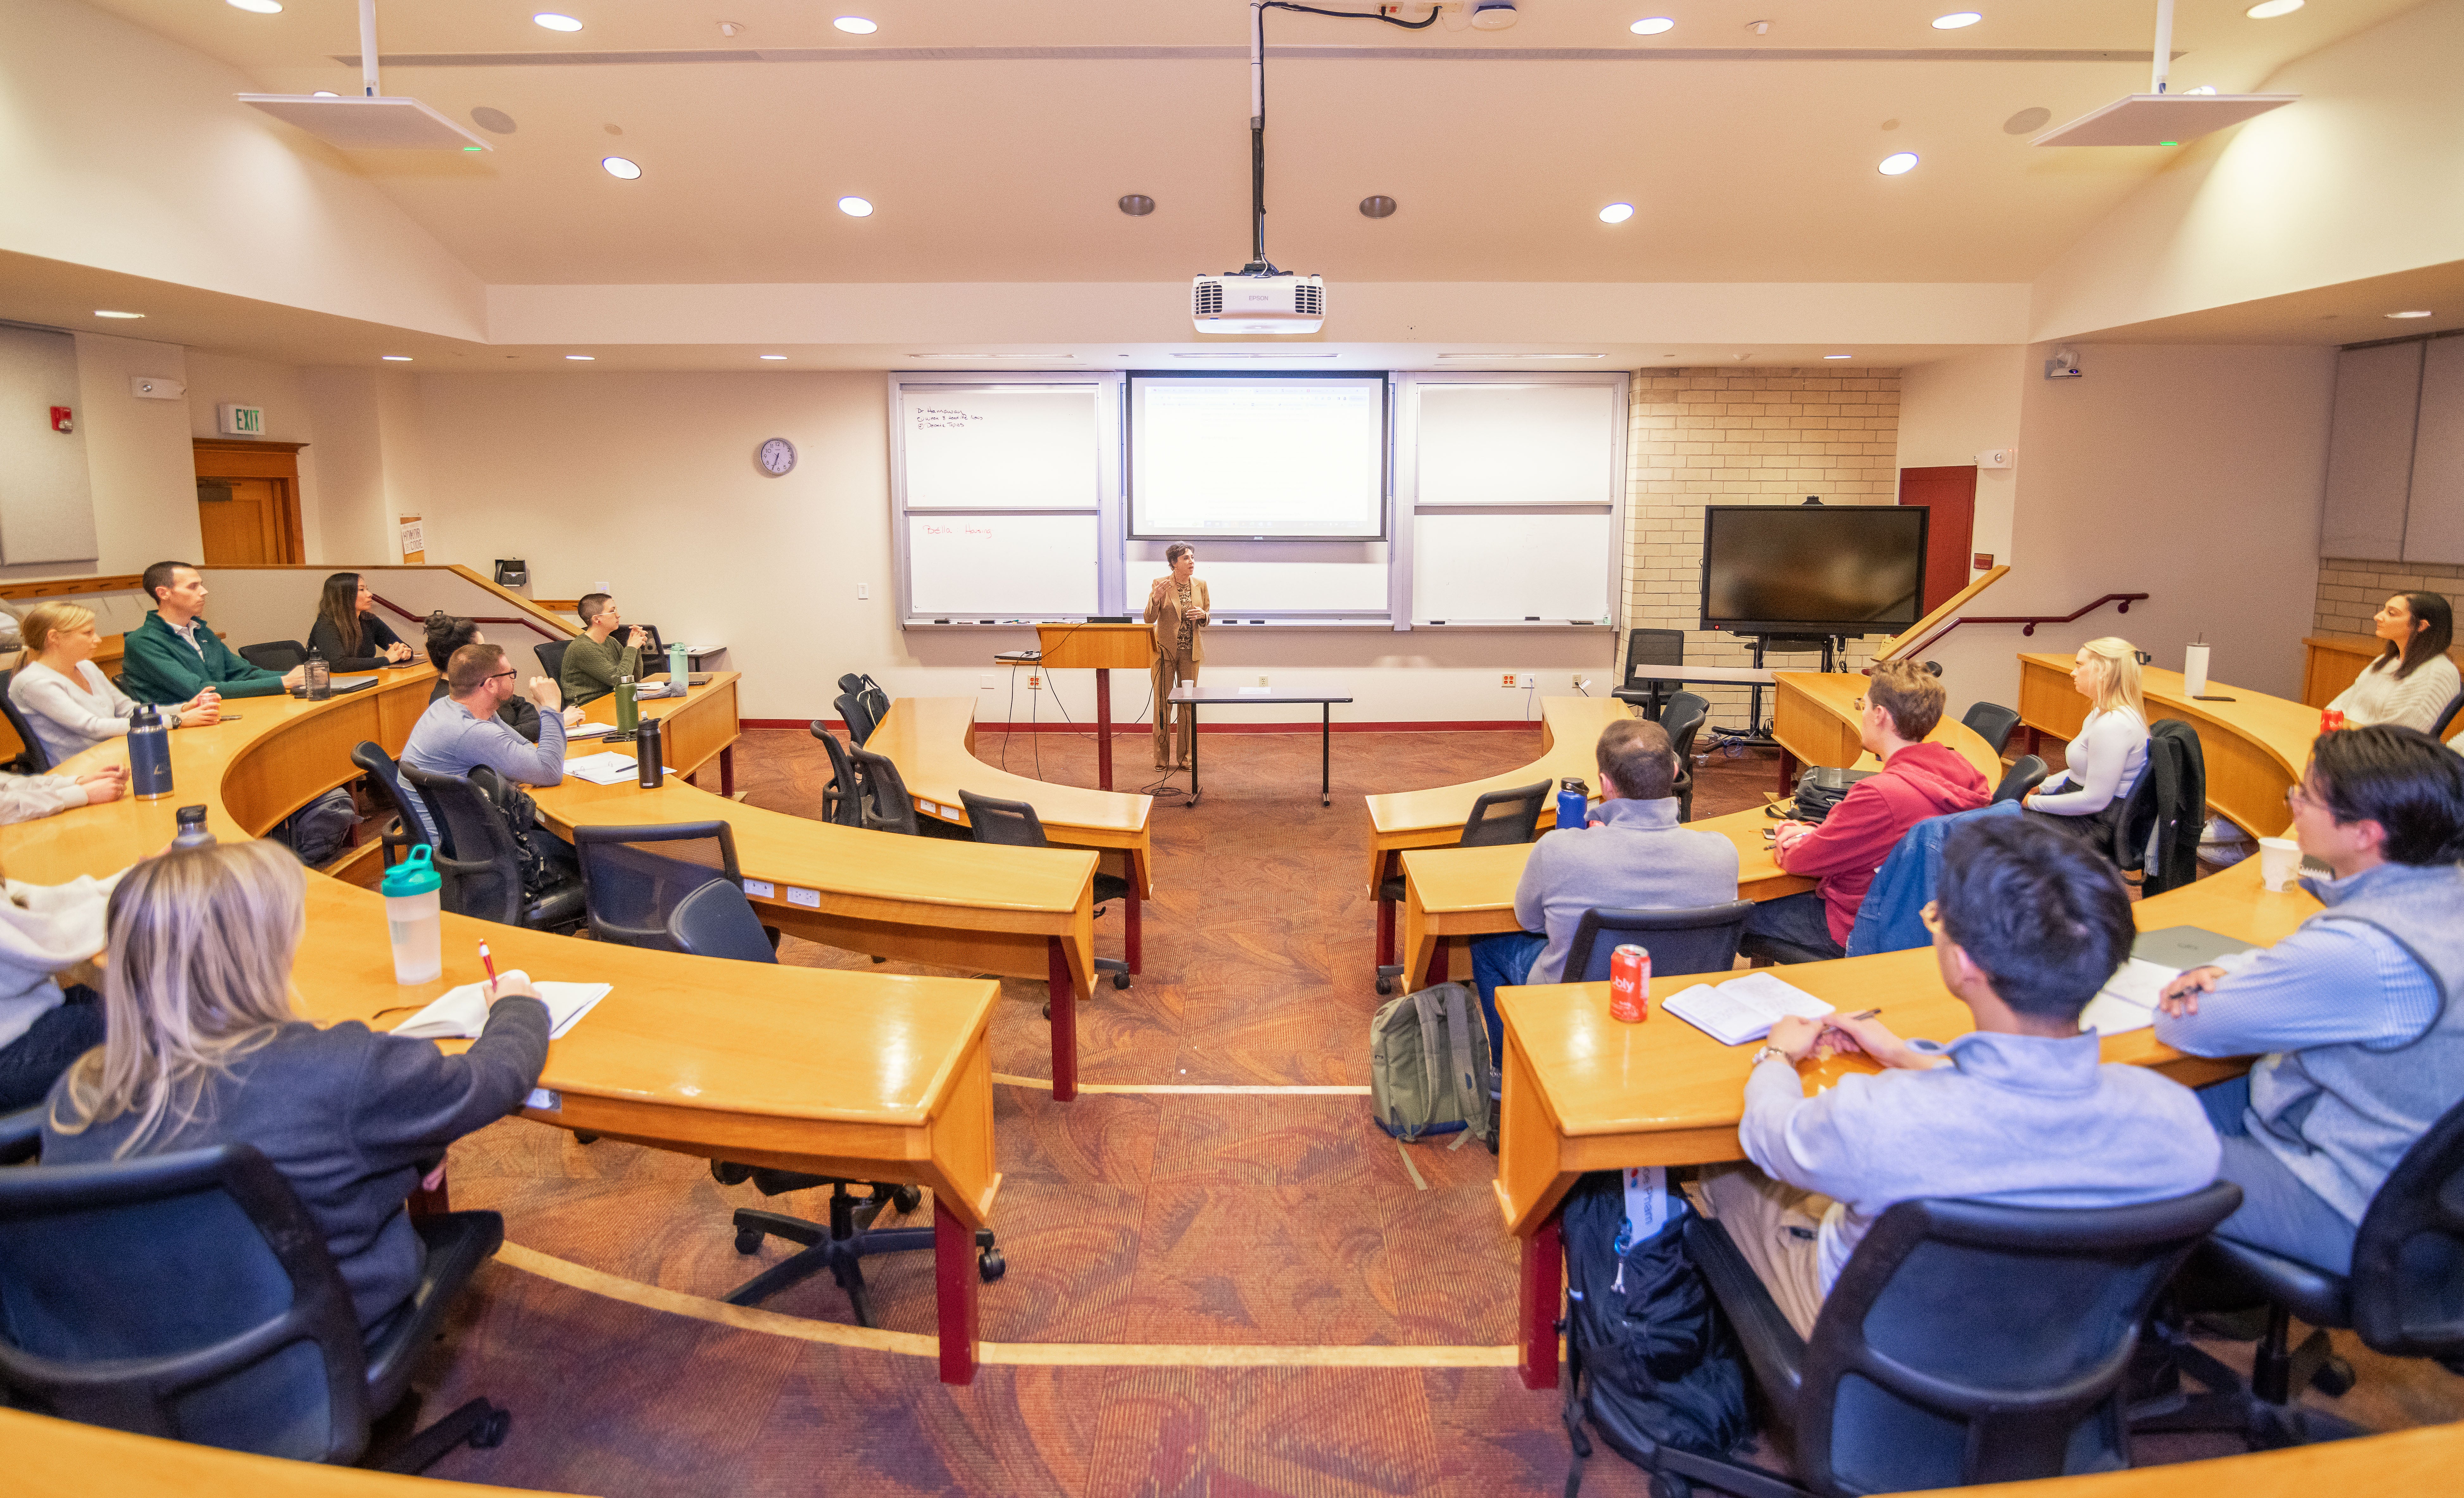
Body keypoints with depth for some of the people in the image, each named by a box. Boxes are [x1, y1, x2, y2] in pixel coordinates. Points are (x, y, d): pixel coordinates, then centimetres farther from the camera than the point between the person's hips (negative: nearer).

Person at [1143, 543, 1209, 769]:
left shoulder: (1200, 586, 5)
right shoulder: (1160, 584, -6)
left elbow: (1206, 620, 15)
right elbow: (1149, 620, -9)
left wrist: (1202, 615, -9)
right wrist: (1156, 599, -27)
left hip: (1191, 652, 3)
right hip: (1165, 650, -3)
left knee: (1188, 704, 5)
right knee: (1163, 704, 0)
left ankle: (1185, 756, 14)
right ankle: (1162, 758, 8)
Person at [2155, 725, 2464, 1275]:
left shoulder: (2360, 951, -34)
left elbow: (2184, 1026, -24)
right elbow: (2305, 965, 11)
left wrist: (2198, 984, -1)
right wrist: (2221, 972, -10)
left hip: (2353, 1215, -9)